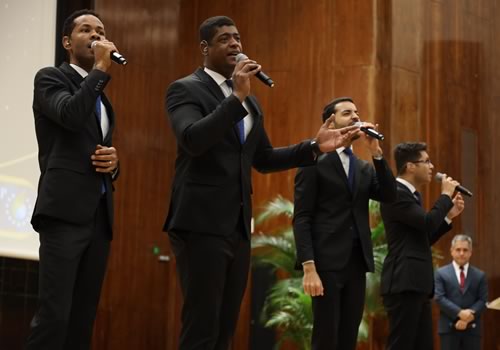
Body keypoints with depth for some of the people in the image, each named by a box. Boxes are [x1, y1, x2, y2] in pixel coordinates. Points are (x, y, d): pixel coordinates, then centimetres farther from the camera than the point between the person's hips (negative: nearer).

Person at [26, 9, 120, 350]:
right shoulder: (51, 77, 3)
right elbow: (72, 114, -19)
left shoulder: (102, 97, 24)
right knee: (53, 314, -15)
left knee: (83, 318, 4)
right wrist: (101, 68, -9)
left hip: (100, 215, 7)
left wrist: (113, 162, 6)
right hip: (66, 211, -7)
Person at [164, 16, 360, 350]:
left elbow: (262, 159, 21)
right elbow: (192, 140, -22)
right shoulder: (186, 89, -5)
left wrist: (315, 147, 11)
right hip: (202, 222, -8)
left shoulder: (249, 100, 18)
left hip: (238, 225, 8)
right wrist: (237, 96, -24)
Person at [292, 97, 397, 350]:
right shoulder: (314, 162, 0)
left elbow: (389, 195, 3)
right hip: (327, 262, -6)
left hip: (357, 262, 6)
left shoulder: (365, 168, 19)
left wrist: (376, 152, -4)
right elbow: (302, 218, -7)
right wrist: (309, 267, -17)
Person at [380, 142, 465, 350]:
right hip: (404, 284, -10)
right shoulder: (396, 193, -11)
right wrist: (445, 195, -7)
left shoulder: (411, 194, 20)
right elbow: (428, 222, -22)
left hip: (416, 284, 10)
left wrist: (448, 215, 16)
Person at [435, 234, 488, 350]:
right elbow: (440, 298, -4)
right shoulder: (441, 273, 7)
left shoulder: (480, 275, 12)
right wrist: (459, 313, -17)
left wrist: (468, 317, -12)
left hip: (472, 328, 2)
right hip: (449, 327, -2)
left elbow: (483, 300, 3)